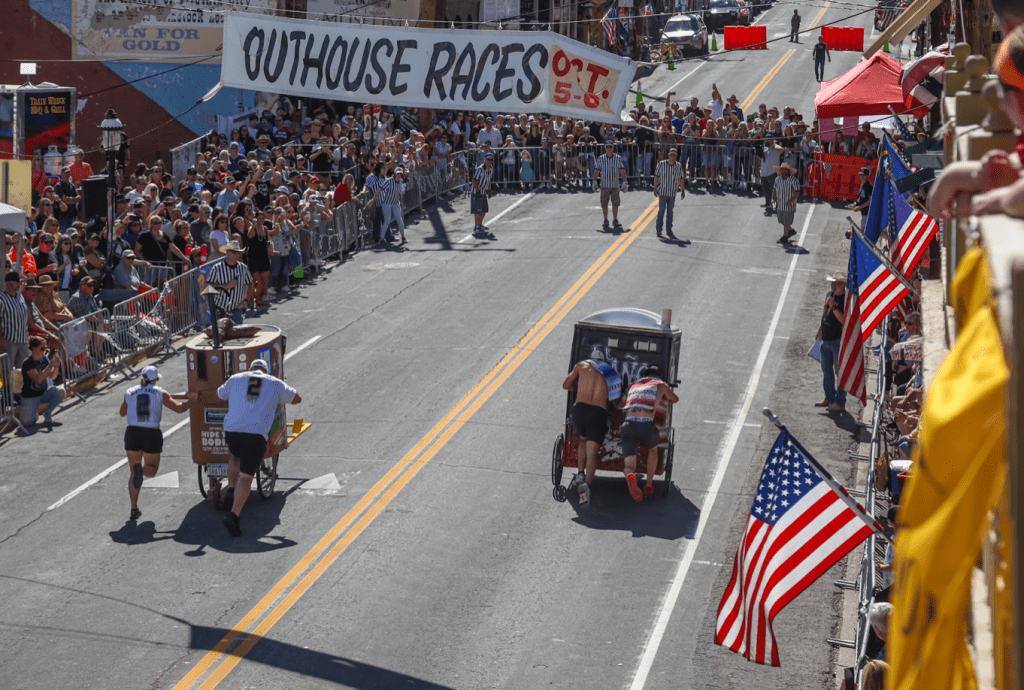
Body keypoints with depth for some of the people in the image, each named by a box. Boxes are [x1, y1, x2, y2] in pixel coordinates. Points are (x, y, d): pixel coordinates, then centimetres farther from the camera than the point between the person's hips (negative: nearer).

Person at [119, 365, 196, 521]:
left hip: (132, 433, 2)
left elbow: (122, 413, 22)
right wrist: (192, 400, 20)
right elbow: (179, 408, 2)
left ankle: (134, 509, 6)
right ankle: (141, 470, -23)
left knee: (132, 473, 14)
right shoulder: (160, 393, 2)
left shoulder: (130, 393, 9)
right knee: (151, 469, 16)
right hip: (152, 435, -2)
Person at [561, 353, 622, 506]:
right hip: (599, 413, -1)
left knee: (583, 440, 29)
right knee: (592, 451, -6)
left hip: (580, 409, 1)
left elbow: (566, 385, 26)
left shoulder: (583, 365, 17)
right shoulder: (611, 371, 21)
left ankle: (580, 474, 14)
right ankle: (587, 483, -30)